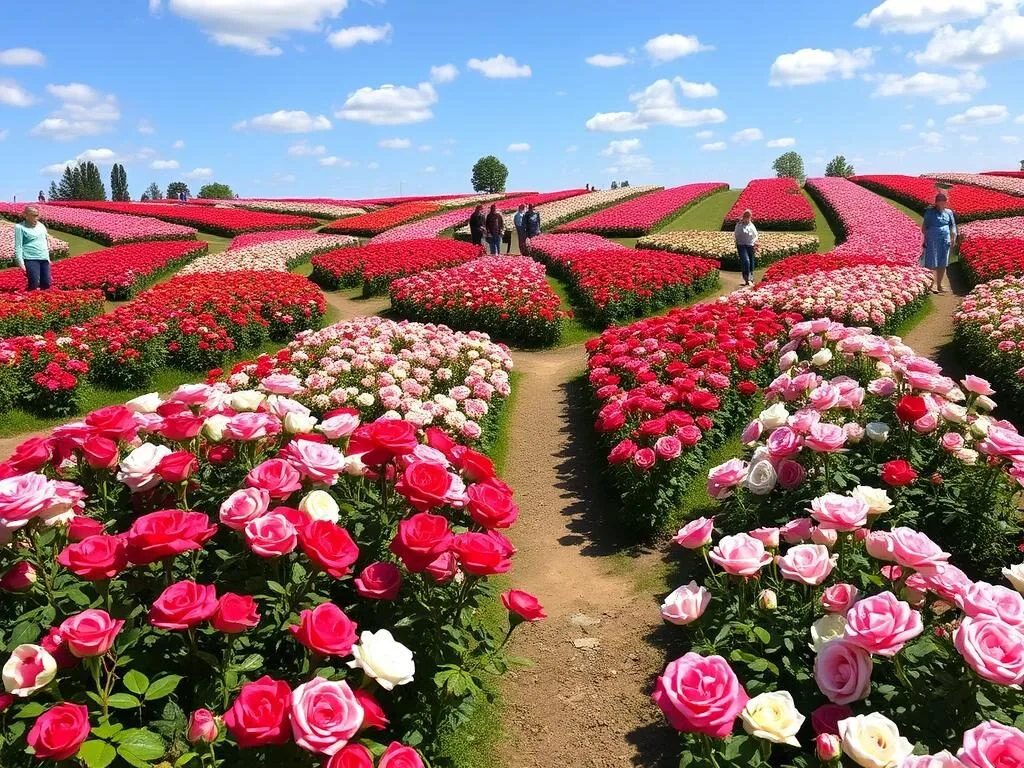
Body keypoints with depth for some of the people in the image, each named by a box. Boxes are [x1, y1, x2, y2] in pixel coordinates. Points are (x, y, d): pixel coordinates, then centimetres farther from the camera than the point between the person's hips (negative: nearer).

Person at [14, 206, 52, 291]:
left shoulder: (41, 226, 14)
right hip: (31, 259, -6)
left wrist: (48, 258, 20)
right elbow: (18, 246, -5)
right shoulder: (20, 227, -2)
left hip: (44, 259, 6)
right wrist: (21, 263, -13)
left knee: (46, 284, 3)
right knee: (33, 285, -10)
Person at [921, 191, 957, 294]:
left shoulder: (948, 212, 9)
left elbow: (952, 226, 13)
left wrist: (953, 237, -1)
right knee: (932, 264, -4)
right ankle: (932, 285, 0)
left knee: (942, 264, 7)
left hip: (945, 241, 4)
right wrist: (925, 239, -10)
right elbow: (924, 226, -2)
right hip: (933, 241, -4)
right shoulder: (930, 212, -2)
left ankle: (939, 285, 16)